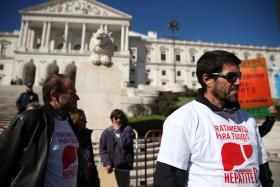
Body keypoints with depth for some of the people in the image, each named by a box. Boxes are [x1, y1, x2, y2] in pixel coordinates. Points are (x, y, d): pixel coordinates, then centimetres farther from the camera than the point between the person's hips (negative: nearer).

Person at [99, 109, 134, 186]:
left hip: (123, 166, -1)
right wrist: (107, 163, -10)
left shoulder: (128, 130, 1)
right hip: (110, 167, 1)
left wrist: (118, 131, -8)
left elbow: (124, 144, -14)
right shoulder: (106, 132, 3)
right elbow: (102, 149, 1)